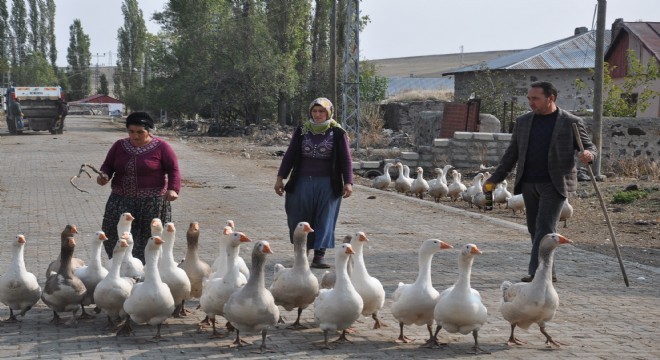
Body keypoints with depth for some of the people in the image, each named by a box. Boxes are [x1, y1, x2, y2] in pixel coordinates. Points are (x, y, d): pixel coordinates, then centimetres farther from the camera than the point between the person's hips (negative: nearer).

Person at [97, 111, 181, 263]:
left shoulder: (161, 147, -2)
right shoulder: (119, 146, 9)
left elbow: (173, 170, -2)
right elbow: (108, 165, 15)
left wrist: (173, 189, -19)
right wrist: (104, 175, -8)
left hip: (152, 203, -3)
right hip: (121, 201, 4)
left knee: (147, 240, -2)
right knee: (112, 235, -3)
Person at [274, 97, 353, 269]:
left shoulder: (337, 133, 0)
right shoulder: (301, 131, 7)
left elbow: (346, 160, 0)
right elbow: (290, 155, 10)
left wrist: (348, 182, -10)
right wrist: (280, 178, 6)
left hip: (327, 184, -2)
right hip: (302, 182, 2)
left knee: (325, 219, -3)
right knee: (298, 218, 6)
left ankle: (318, 256, 0)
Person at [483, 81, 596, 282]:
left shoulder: (571, 122, -1)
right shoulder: (523, 122, 12)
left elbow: (588, 146, 4)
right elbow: (511, 154, 16)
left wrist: (588, 155, -21)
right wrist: (495, 179, 11)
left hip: (554, 184, -5)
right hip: (529, 184, 5)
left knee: (544, 227, -14)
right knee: (535, 229, 8)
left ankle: (536, 272, -15)